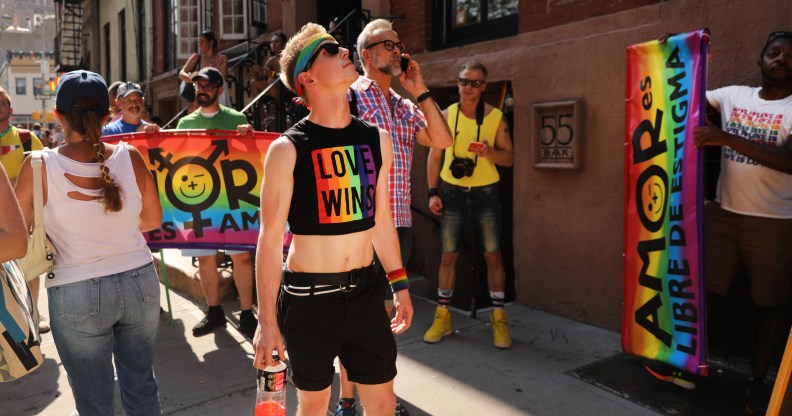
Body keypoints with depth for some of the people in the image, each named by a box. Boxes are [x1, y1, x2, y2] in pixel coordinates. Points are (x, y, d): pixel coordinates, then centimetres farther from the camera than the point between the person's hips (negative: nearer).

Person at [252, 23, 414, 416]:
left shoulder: (377, 139, 2)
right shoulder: (287, 149, -13)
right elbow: (270, 238, -11)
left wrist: (399, 284, 14)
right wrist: (266, 320, -11)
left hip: (365, 290, 4)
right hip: (308, 295, -4)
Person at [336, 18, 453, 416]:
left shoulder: (406, 107, 16)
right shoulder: (350, 96, -4)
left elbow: (442, 140, 4)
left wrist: (421, 91, 2)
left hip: (400, 223, 7)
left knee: (384, 308, 16)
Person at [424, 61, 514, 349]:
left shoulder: (496, 117, 0)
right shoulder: (446, 115, 2)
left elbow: (509, 158, 1)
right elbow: (434, 157, 5)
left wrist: (489, 151, -20)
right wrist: (433, 192, -3)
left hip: (485, 193, -1)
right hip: (452, 193, 1)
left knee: (493, 256, 1)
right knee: (448, 255, 6)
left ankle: (498, 318, 14)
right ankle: (443, 316, 18)